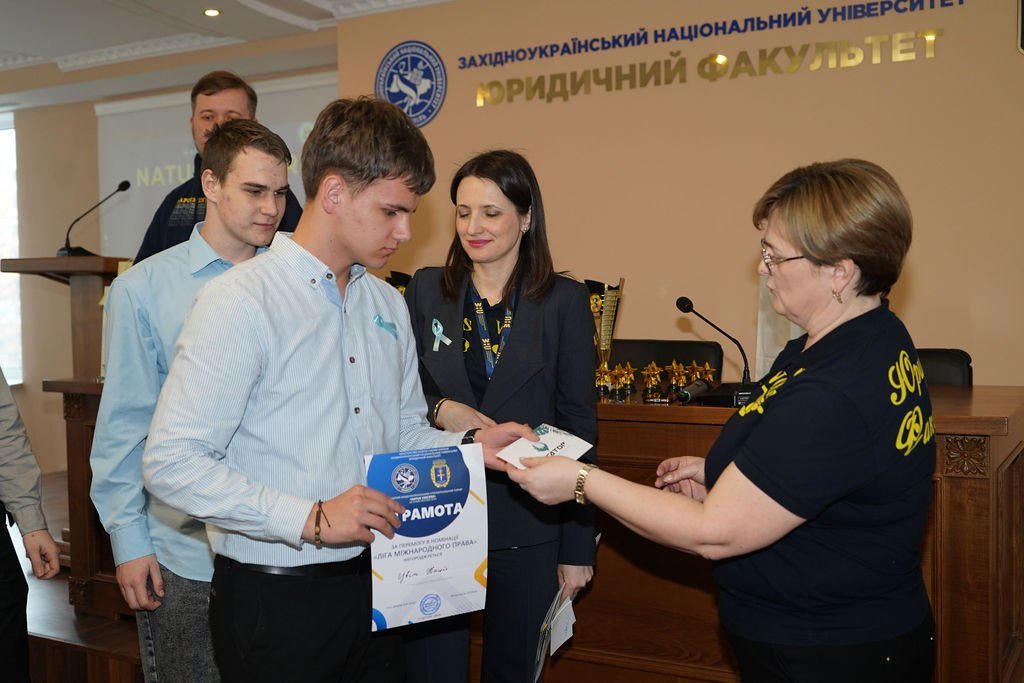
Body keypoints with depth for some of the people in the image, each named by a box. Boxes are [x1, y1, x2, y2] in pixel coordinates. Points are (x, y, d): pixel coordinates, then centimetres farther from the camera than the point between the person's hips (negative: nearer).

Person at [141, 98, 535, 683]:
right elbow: (172, 464, -19)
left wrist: (470, 446, -1)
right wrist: (311, 519, -22)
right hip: (273, 599, -7)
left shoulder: (389, 305, 11)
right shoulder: (241, 302, -14)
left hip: (375, 584, 7)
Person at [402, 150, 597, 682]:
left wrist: (578, 546, -2)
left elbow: (578, 424, -1)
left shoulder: (564, 301, -2)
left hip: (527, 524, -1)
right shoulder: (426, 290, 3)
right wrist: (439, 409, -15)